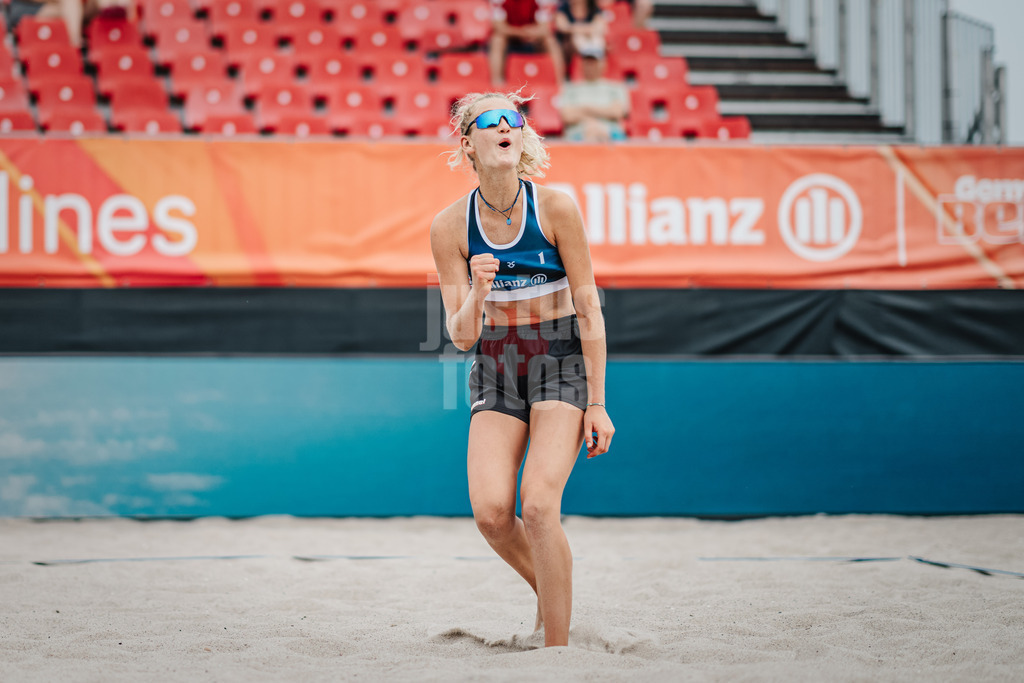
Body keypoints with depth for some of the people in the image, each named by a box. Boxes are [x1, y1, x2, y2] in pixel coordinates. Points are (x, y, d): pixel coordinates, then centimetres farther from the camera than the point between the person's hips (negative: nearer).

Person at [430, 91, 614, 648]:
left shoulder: (555, 208, -11)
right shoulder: (450, 226, -6)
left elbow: (588, 309, -6)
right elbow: (461, 335, -4)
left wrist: (596, 402, -7)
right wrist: (478, 293, -26)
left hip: (562, 362, -3)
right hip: (495, 370, 3)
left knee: (538, 505, -19)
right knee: (490, 512, -13)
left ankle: (557, 648, -7)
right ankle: (548, 588, 18)